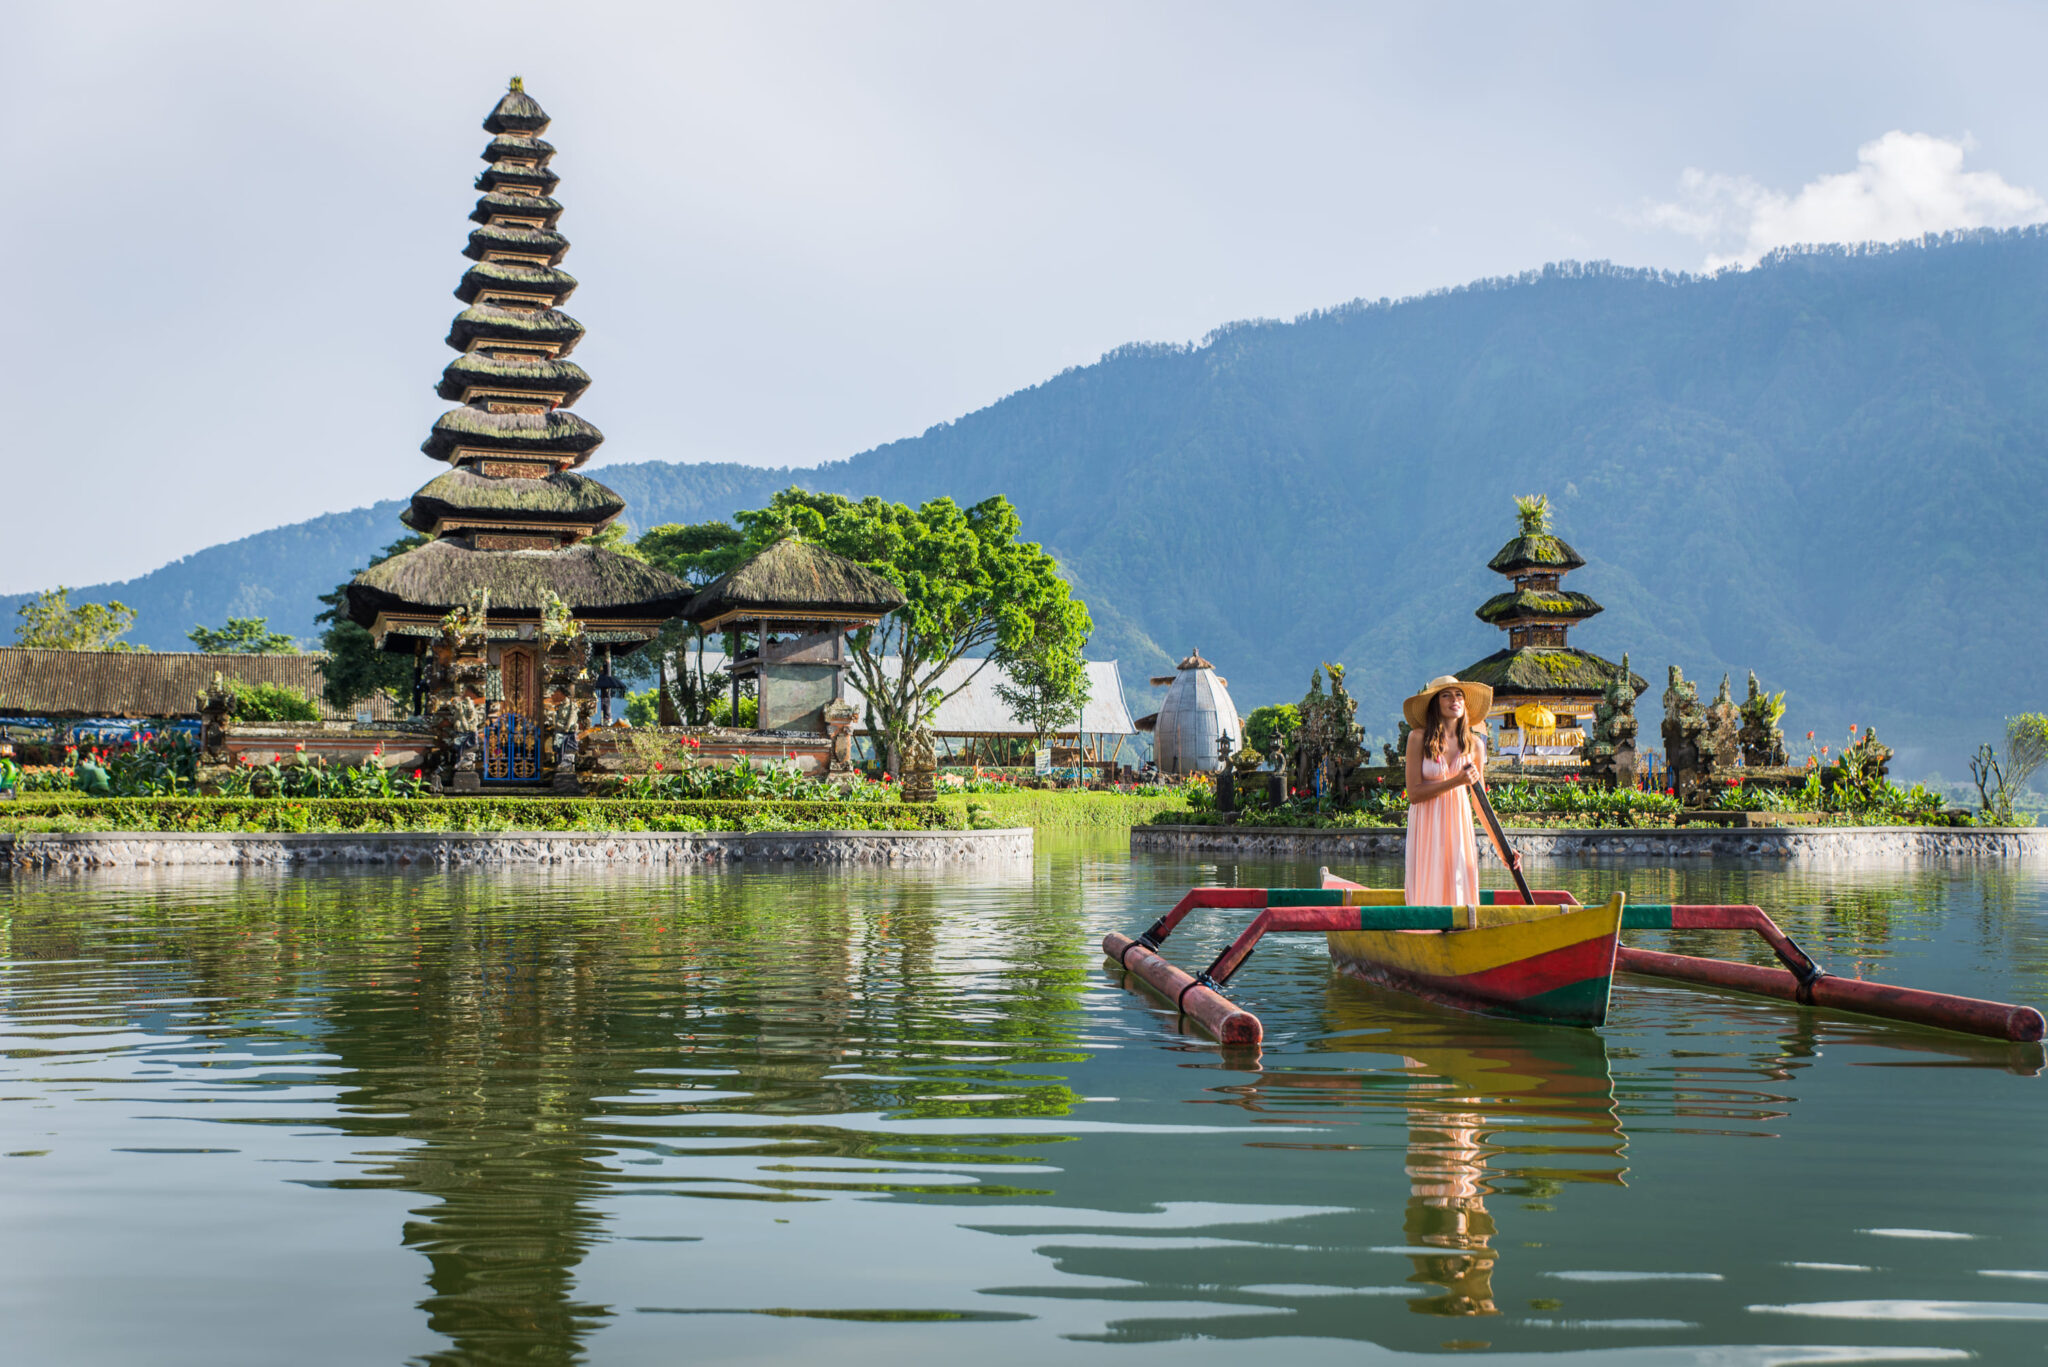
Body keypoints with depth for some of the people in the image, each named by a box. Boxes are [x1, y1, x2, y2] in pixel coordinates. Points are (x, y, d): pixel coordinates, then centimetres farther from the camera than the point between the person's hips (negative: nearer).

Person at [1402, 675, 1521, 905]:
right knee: (1427, 894, -5)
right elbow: (1414, 794, -8)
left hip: (1459, 825, 3)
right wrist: (1456, 782, -17)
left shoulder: (1475, 744, 6)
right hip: (1427, 826, -3)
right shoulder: (1418, 738, -4)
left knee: (1460, 893, -3)